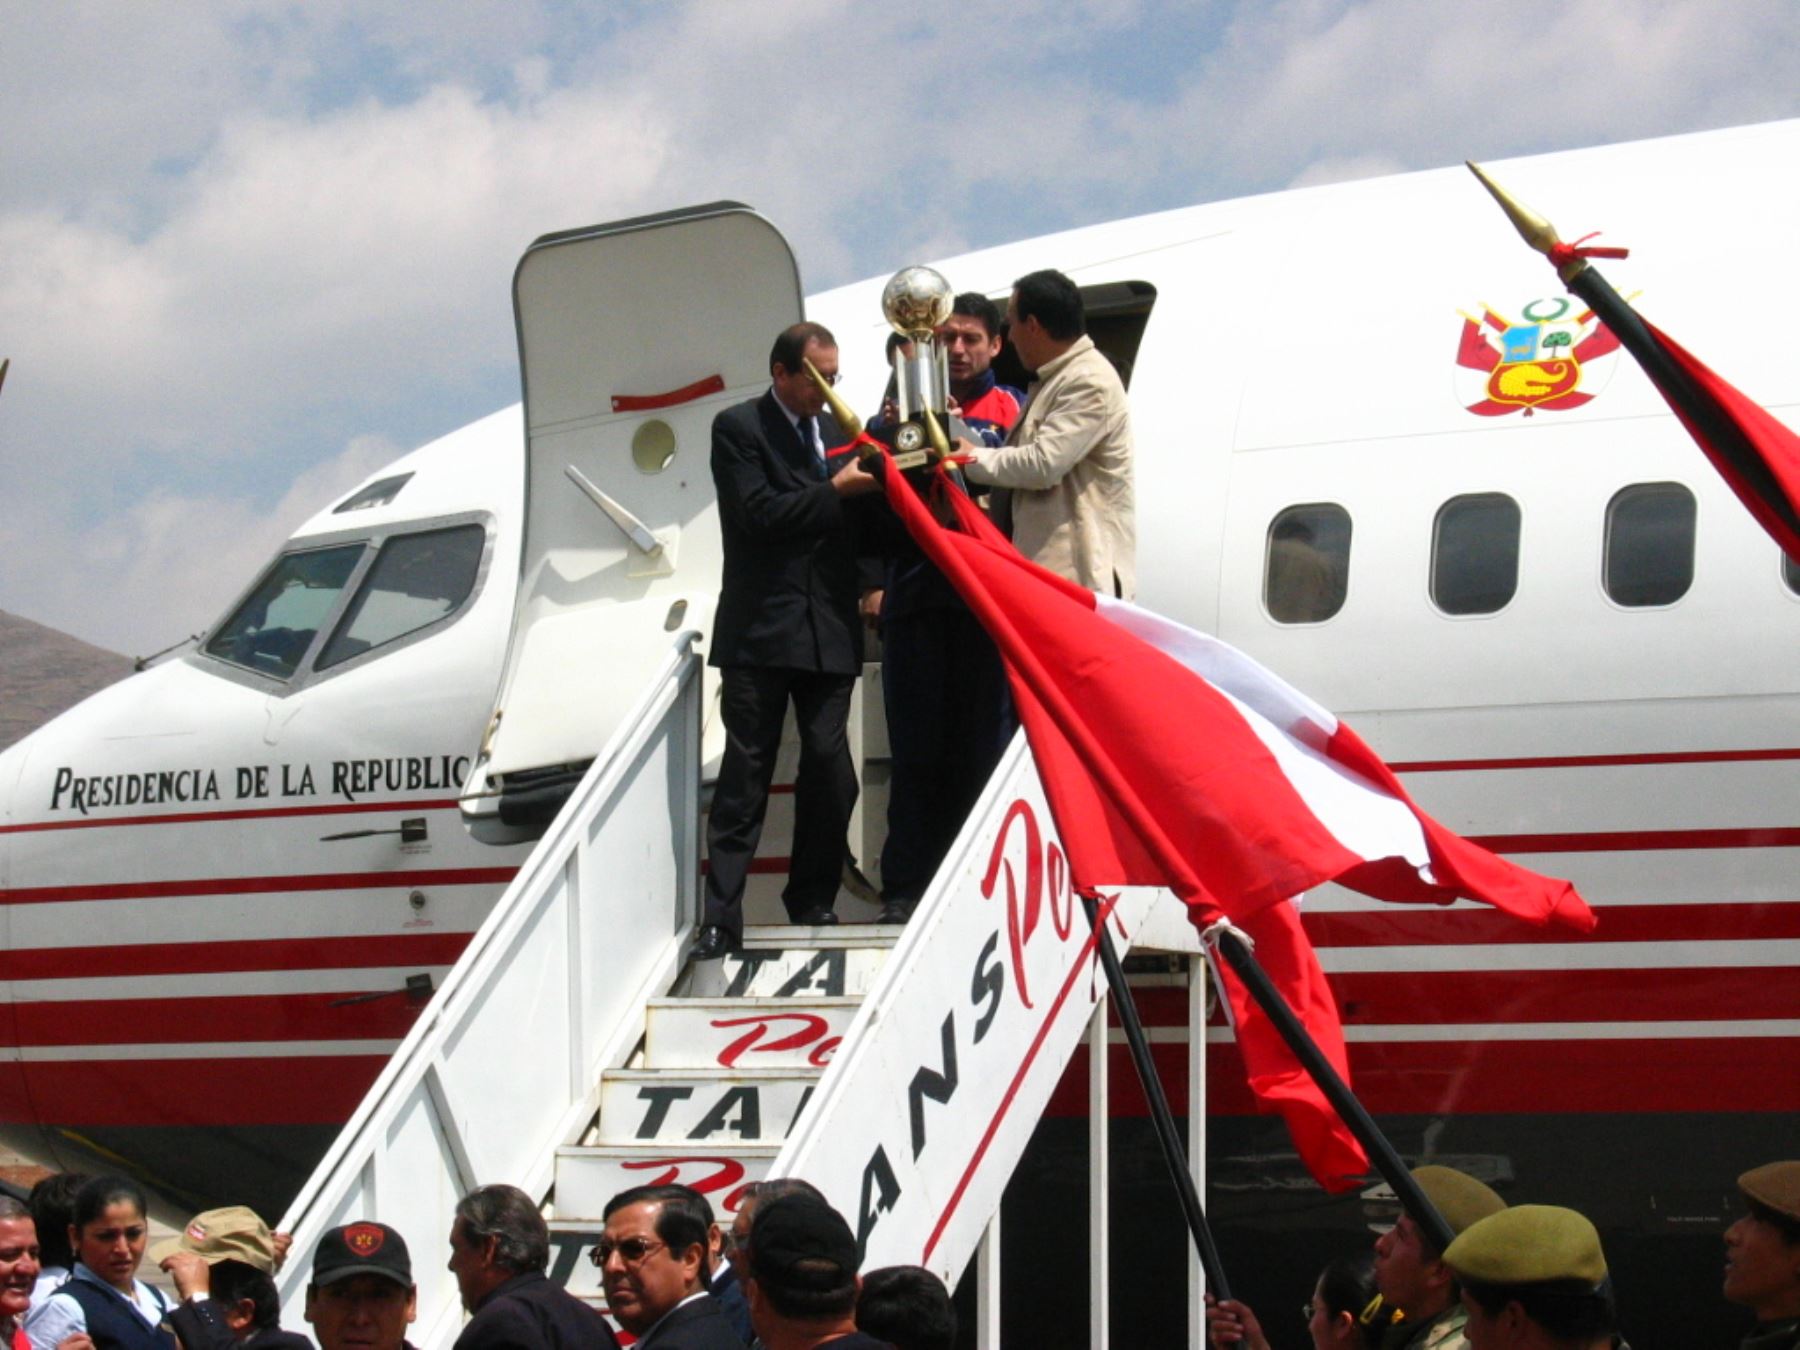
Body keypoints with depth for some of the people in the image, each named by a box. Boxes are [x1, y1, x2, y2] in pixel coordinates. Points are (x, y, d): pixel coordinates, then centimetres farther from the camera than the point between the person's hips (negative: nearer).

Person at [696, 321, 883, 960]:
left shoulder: (838, 430, 16)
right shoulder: (738, 428, -1)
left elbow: (858, 520, 20)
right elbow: (759, 514, -12)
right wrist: (835, 491, -11)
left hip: (829, 630, 5)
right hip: (761, 631, -5)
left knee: (830, 774, 4)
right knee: (745, 776, -5)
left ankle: (813, 904, 16)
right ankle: (721, 918, -6)